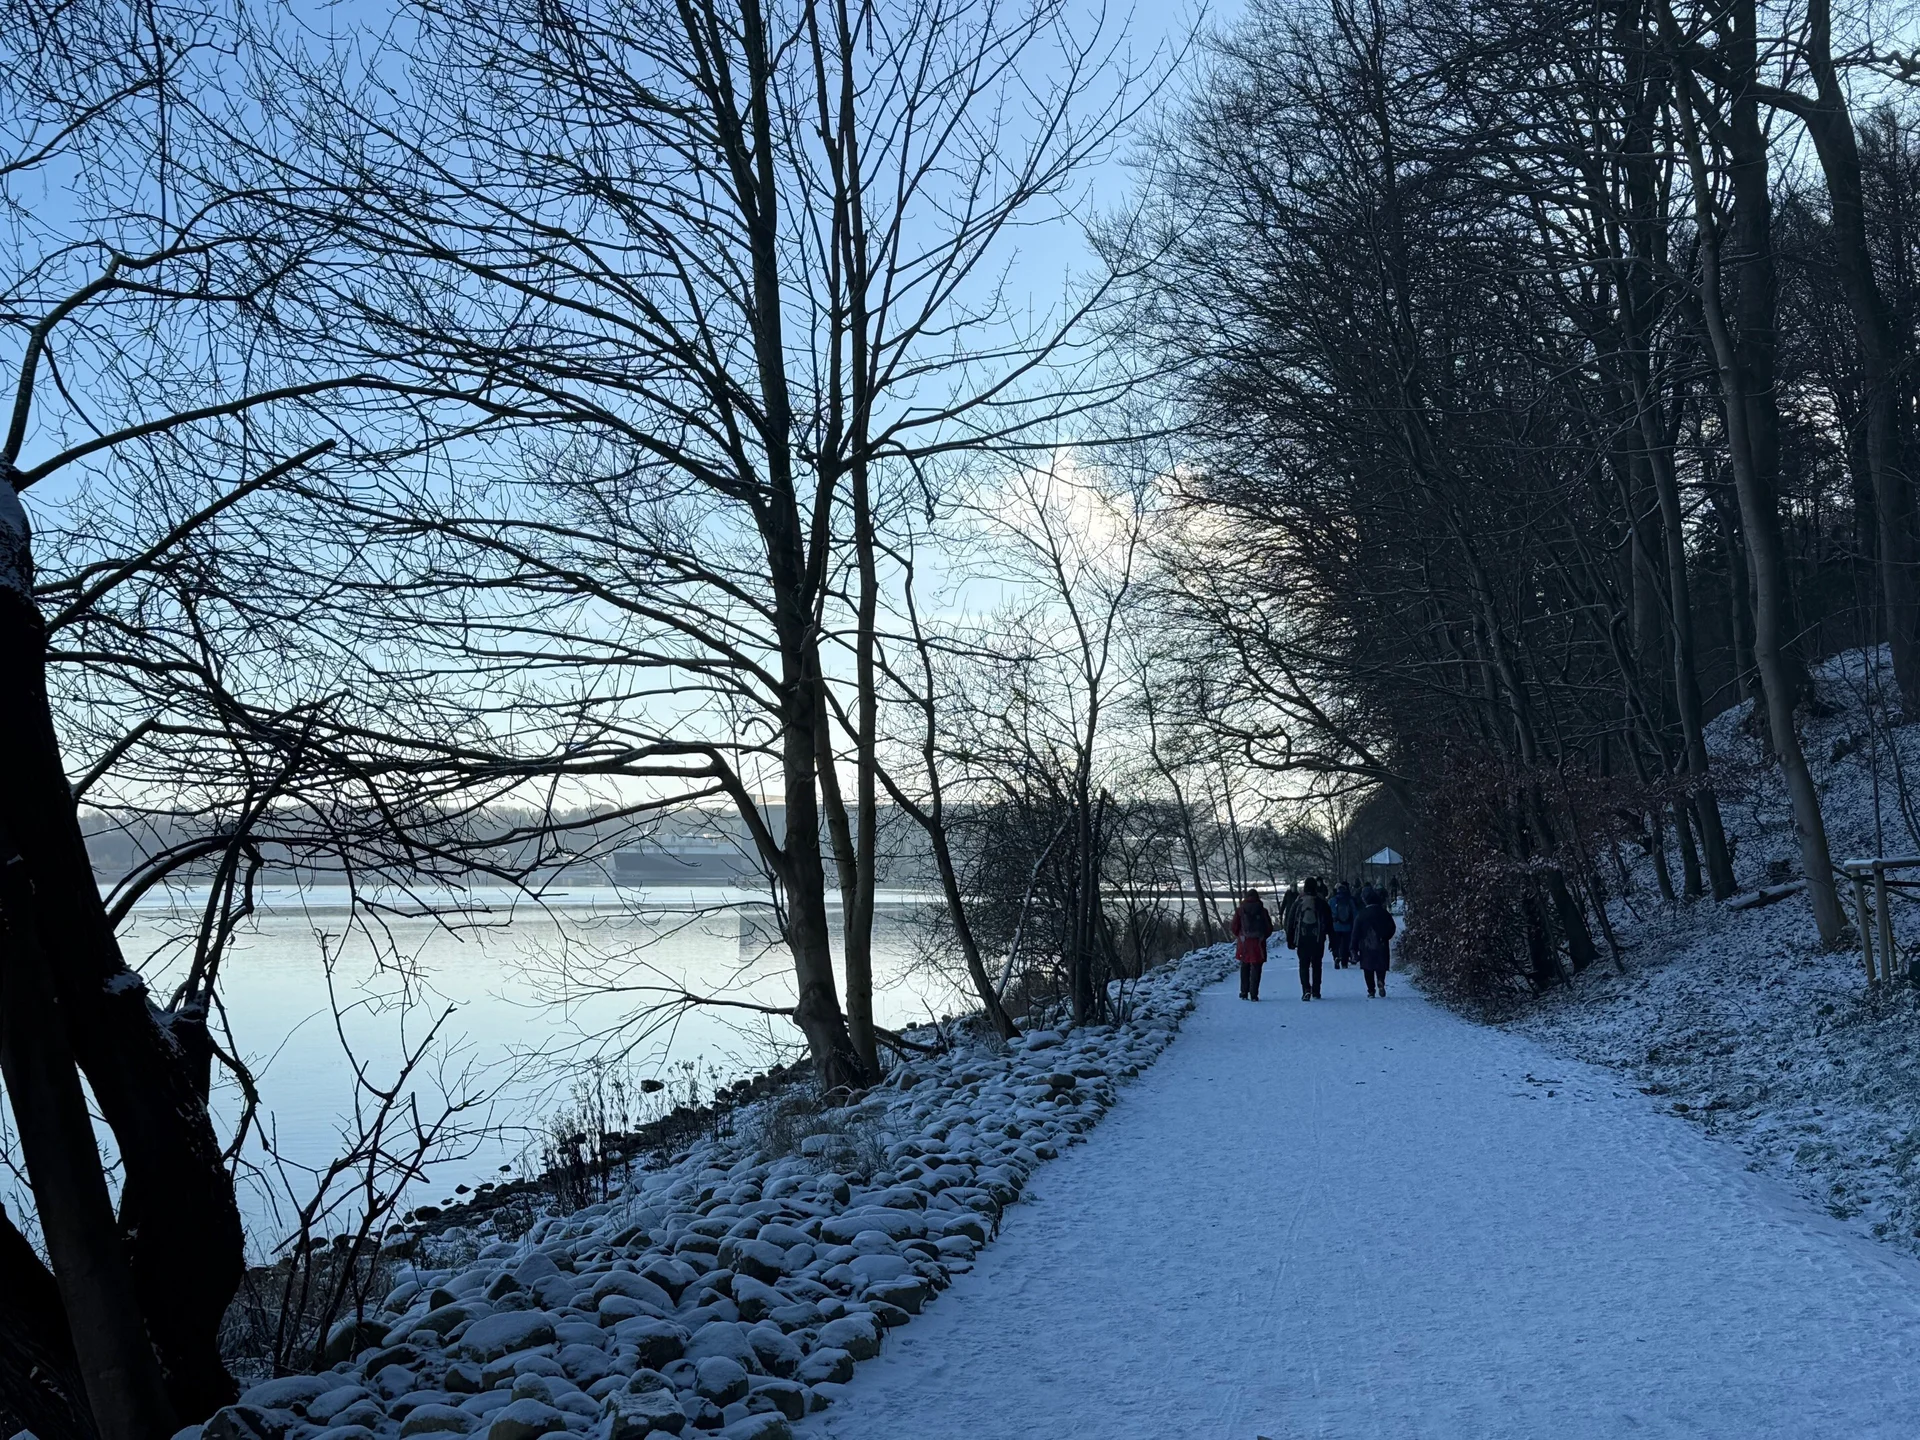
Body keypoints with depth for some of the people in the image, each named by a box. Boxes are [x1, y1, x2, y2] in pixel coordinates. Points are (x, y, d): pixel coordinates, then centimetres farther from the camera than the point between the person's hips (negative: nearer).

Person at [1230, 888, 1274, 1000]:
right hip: (1258, 944, -1)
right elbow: (1269, 929, 1)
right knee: (1255, 969, 2)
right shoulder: (1263, 911, -2)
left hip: (1244, 943, 1)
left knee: (1244, 968, 15)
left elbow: (1234, 927, -1)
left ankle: (1244, 993, 15)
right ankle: (1253, 994, -3)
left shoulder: (1240, 910, -2)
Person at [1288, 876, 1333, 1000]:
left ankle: (1306, 990, -13)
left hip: (1302, 939, 0)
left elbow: (1291, 923, 3)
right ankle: (1316, 992, 12)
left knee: (1304, 965, 2)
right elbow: (1329, 922, 3)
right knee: (1316, 965, 11)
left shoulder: (1298, 903, 1)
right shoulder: (1321, 903, 0)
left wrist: (1290, 940, 9)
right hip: (1318, 940, 0)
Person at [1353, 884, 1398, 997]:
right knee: (1381, 967, 12)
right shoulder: (1383, 913, 0)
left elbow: (1356, 934, -4)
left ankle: (1371, 990, 0)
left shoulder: (1360, 915, -5)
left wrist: (1354, 949, 0)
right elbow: (1392, 928, 7)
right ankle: (1380, 981, -16)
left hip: (1366, 947, -1)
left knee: (1368, 969, 6)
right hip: (1381, 946, 1)